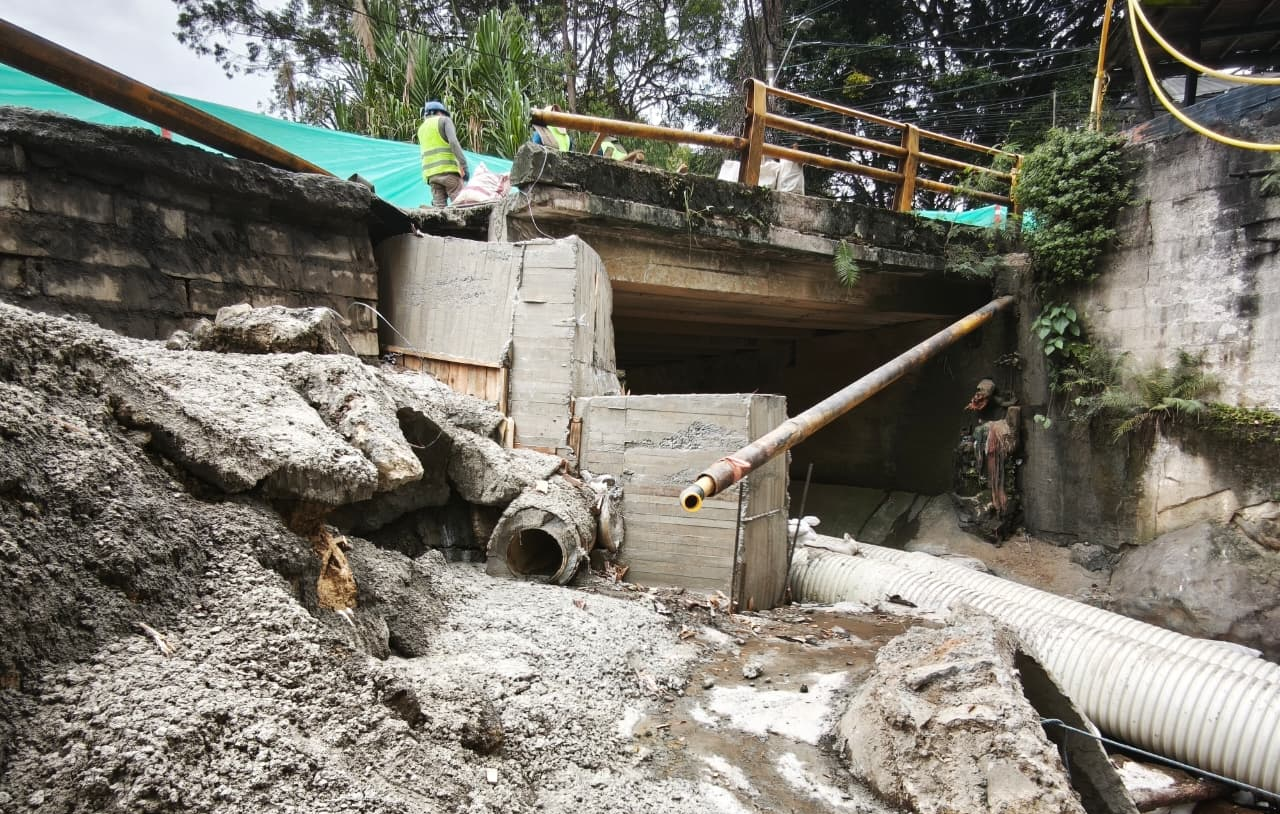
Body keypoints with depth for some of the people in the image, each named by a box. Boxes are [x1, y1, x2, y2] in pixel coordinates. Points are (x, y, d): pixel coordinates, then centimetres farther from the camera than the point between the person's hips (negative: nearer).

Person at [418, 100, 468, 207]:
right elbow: (453, 142, -12)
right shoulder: (444, 120, 7)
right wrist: (464, 166, -17)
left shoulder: (421, 129, 24)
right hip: (448, 169, -6)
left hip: (431, 173, 6)